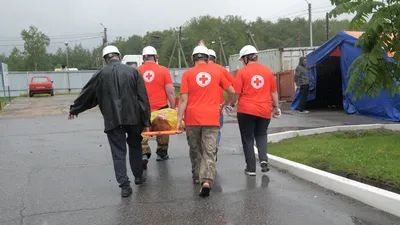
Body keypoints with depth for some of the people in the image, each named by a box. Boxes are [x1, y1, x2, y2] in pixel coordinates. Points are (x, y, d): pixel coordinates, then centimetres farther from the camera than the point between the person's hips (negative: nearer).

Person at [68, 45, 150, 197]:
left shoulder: (101, 74, 1)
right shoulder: (133, 71, 1)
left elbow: (86, 94, 12)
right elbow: (143, 99, -2)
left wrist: (74, 109, 28)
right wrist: (146, 121, 2)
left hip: (112, 120, -1)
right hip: (133, 118, 1)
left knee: (118, 153, 5)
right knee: (135, 146, 22)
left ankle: (124, 186, 0)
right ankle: (138, 176, 33)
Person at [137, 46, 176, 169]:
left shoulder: (137, 71, 0)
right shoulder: (163, 70, -4)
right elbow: (170, 92, -5)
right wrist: (173, 107, 5)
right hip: (161, 107, 0)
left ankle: (144, 154, -9)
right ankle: (162, 153, 30)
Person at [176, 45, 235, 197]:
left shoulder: (188, 74, 2)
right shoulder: (217, 72, 6)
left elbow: (183, 99, -4)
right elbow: (232, 92, 13)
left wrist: (179, 120, -3)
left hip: (192, 118, 0)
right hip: (211, 118, 0)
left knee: (195, 149, 18)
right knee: (209, 152, -1)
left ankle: (197, 176, 31)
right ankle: (206, 180, -17)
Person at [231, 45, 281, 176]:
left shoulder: (242, 72, -6)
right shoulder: (267, 71, 4)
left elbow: (236, 93, -8)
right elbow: (273, 92, 8)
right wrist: (276, 107, 19)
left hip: (246, 110, -3)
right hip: (264, 110, 3)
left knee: (248, 138, 10)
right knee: (261, 135, 22)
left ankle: (251, 168, 13)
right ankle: (263, 159, 2)